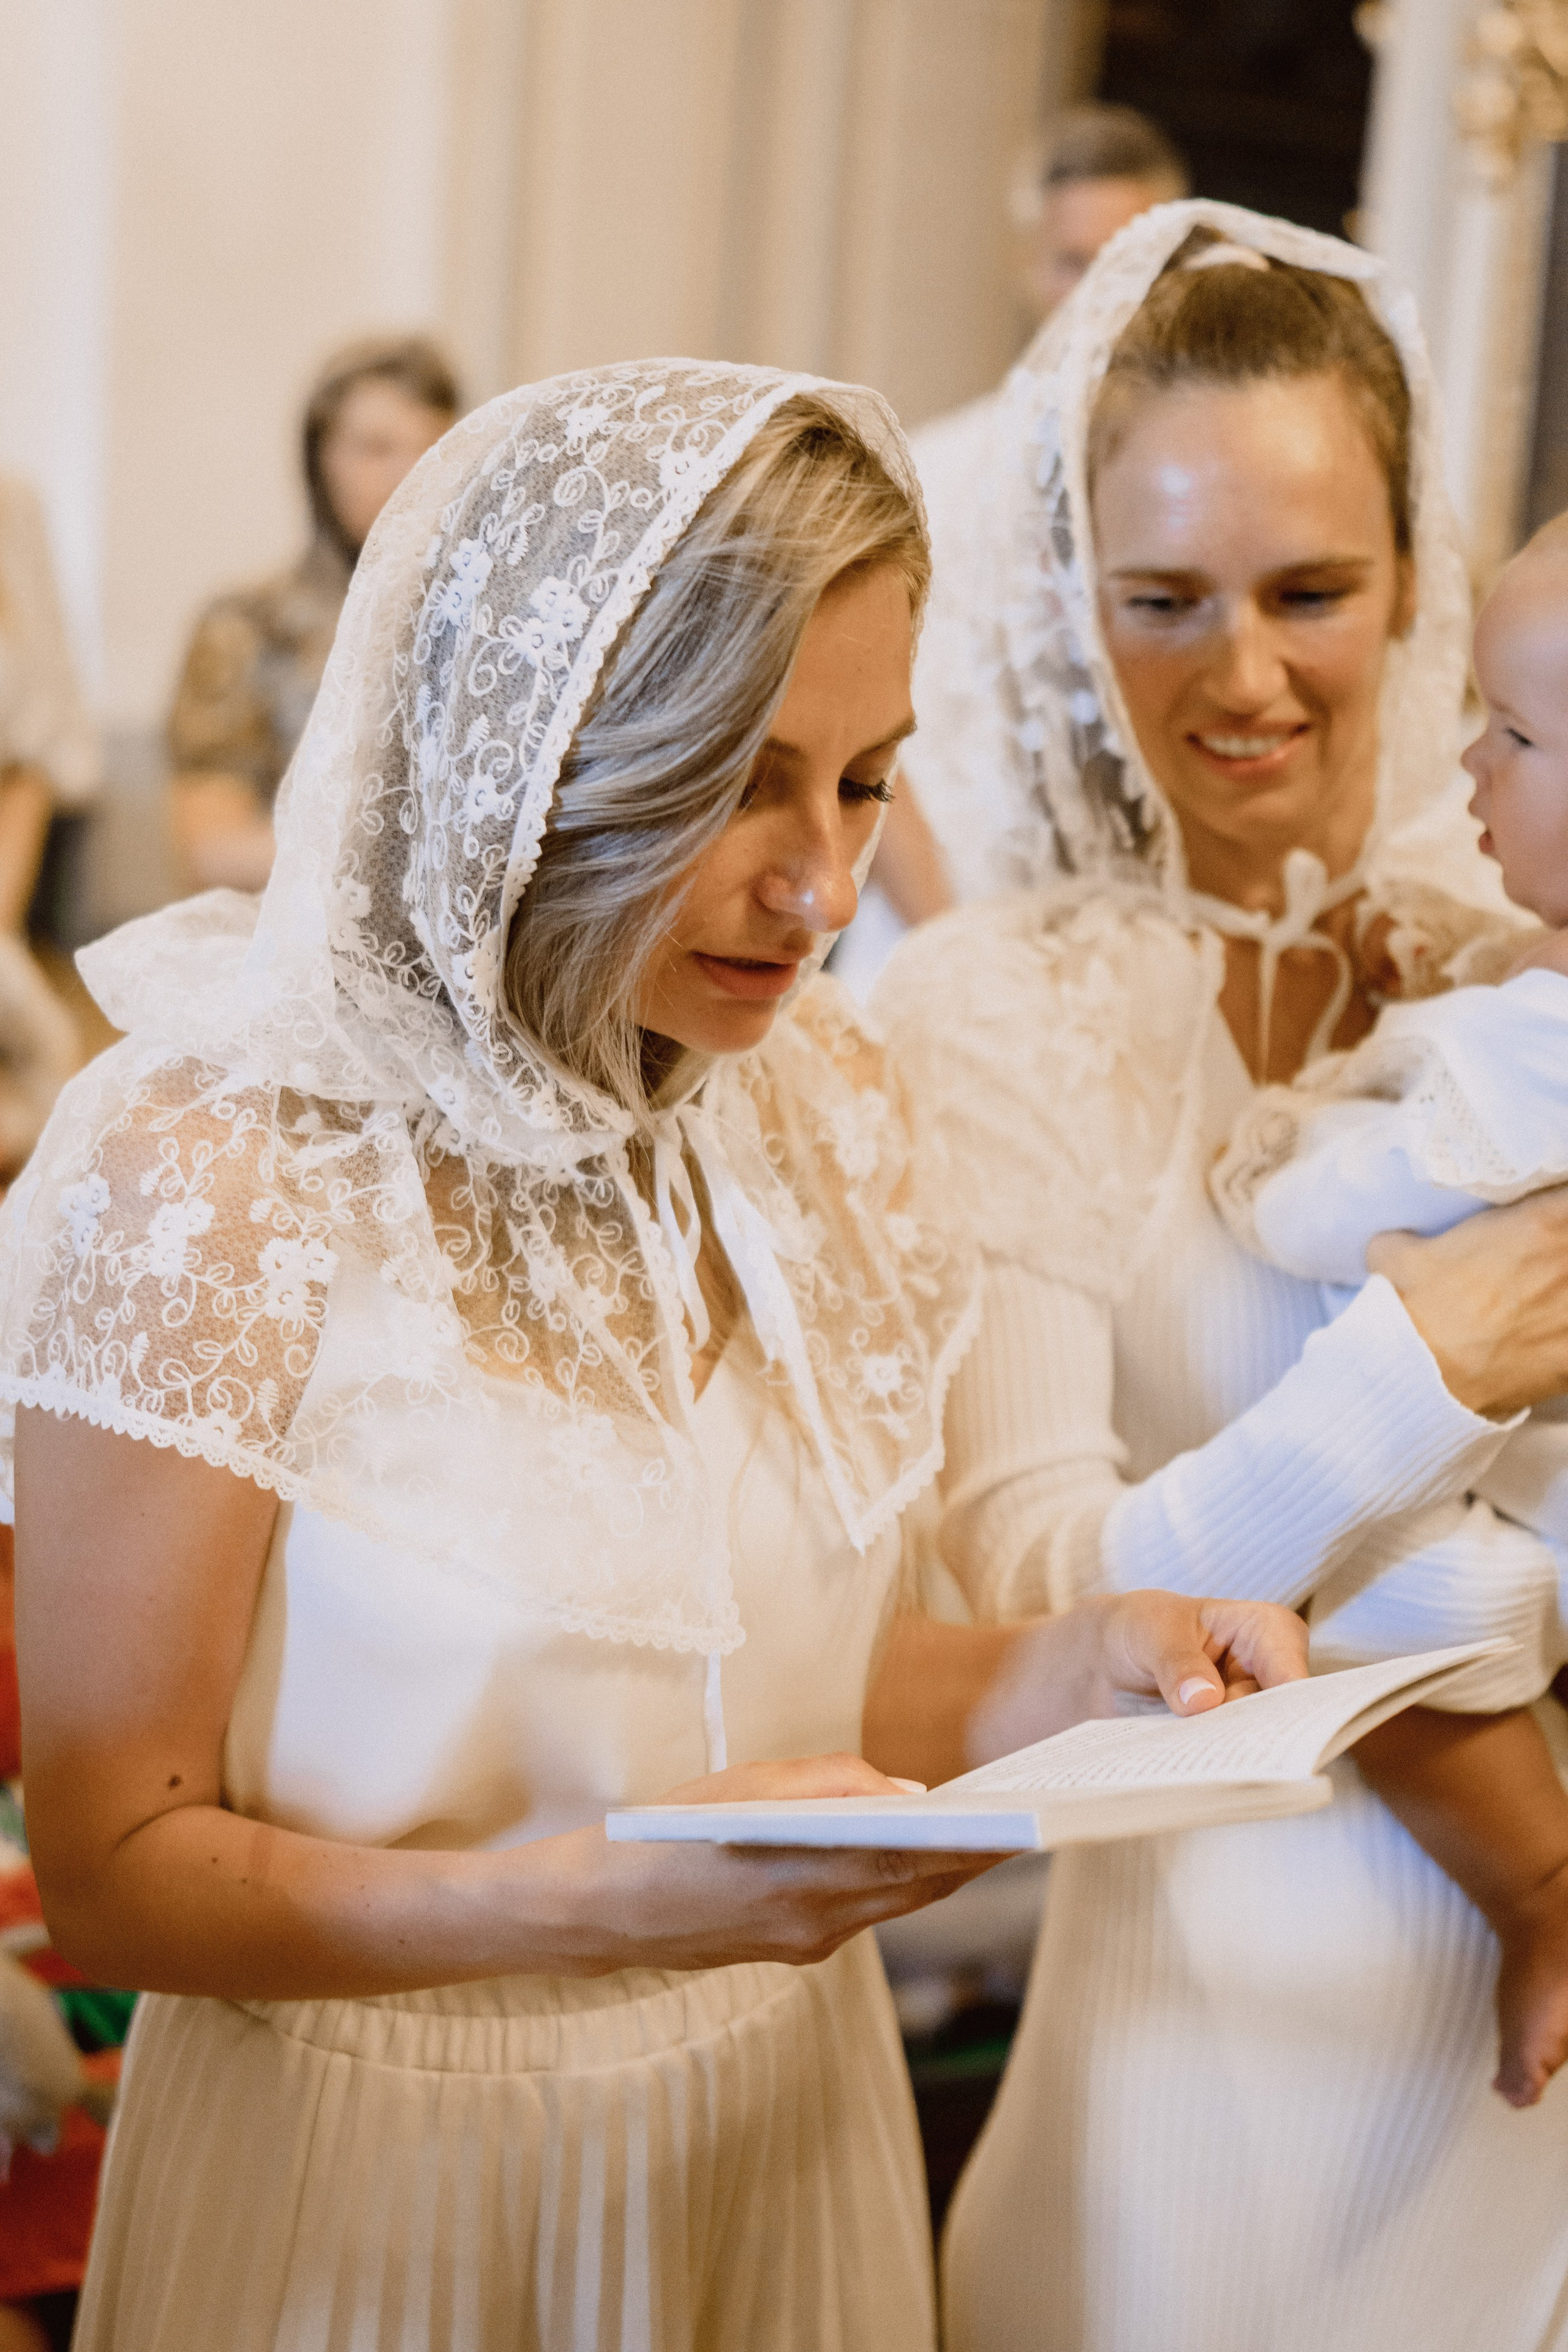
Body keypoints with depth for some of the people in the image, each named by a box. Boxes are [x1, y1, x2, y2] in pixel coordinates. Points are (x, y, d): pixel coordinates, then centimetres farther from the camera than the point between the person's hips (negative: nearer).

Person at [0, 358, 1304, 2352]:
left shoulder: (818, 1103, -3)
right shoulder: (211, 1175, -21)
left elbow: (771, 1670, 7)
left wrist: (1058, 1676, -13)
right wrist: (616, 1896, -29)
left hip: (790, 2148, 5)